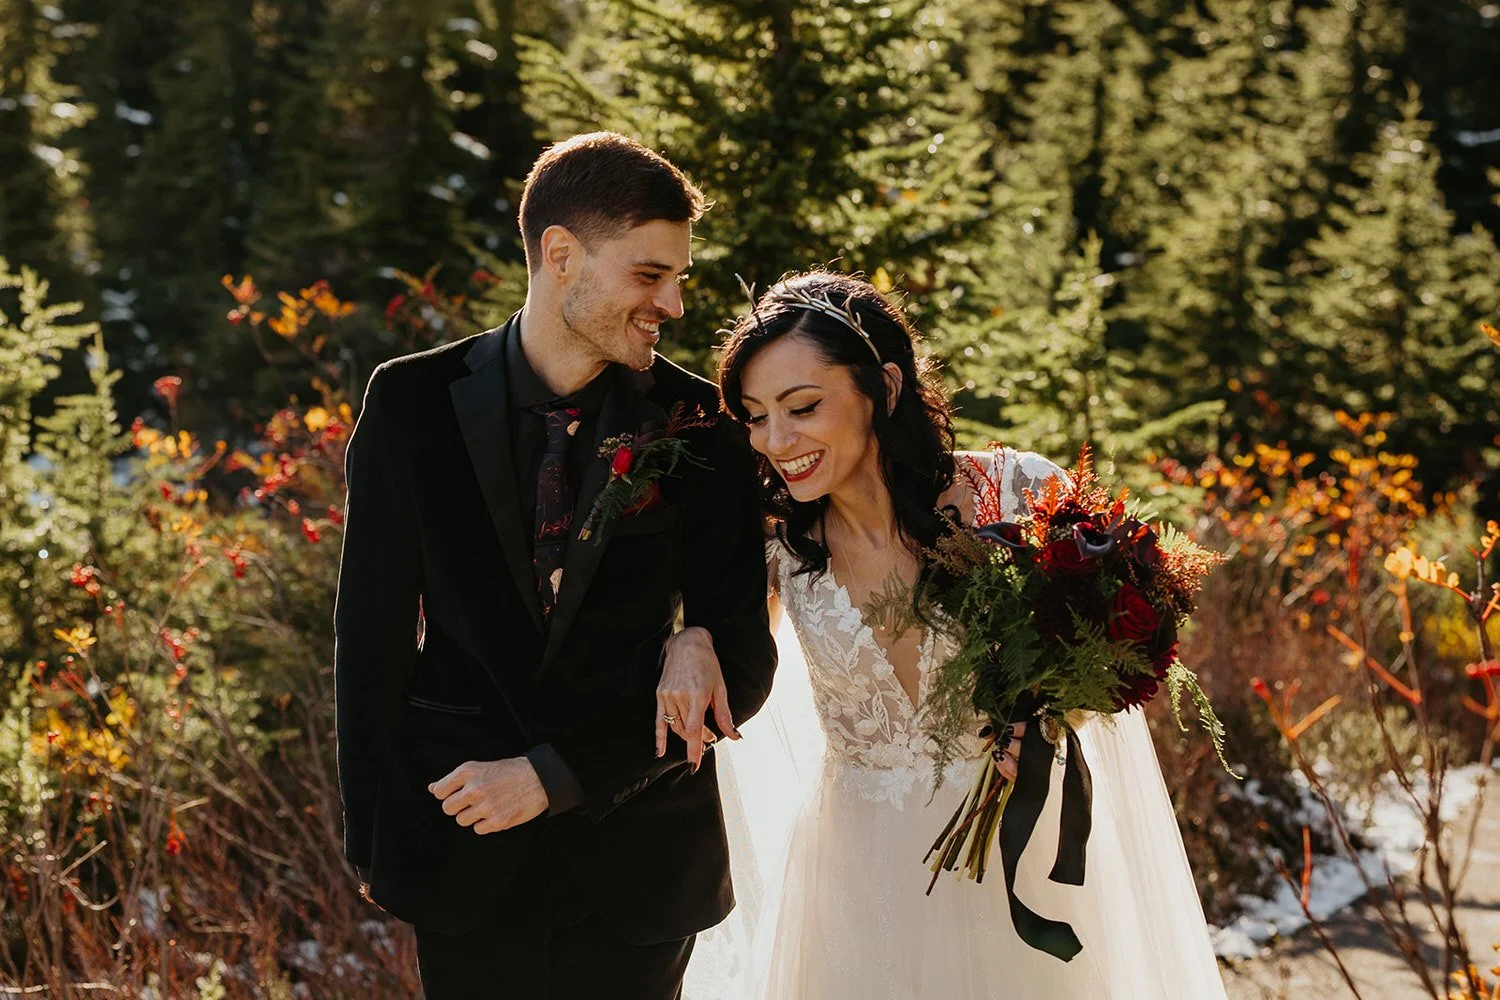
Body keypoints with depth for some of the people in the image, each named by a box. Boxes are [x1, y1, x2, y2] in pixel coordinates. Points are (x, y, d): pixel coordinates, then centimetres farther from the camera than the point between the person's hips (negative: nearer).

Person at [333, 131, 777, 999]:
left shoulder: (702, 424, -7)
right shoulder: (413, 403, -5)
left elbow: (742, 661, -7)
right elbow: (373, 629, 1)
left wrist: (556, 774, -13)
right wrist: (371, 834, 2)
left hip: (637, 852, 0)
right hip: (462, 841, 0)